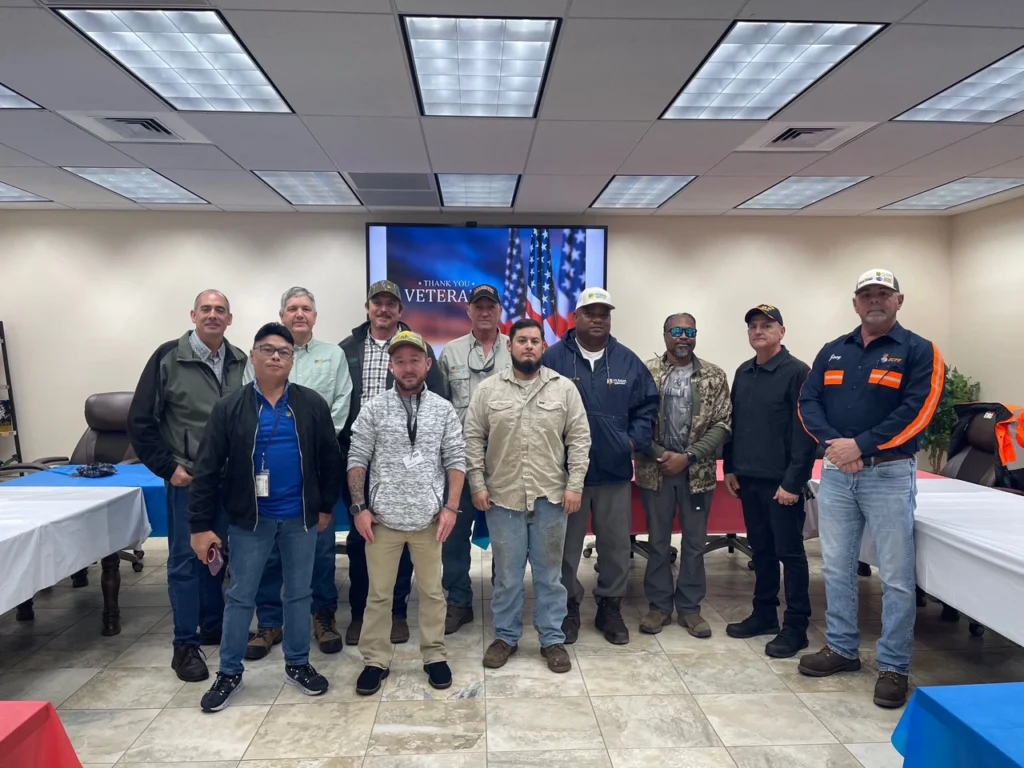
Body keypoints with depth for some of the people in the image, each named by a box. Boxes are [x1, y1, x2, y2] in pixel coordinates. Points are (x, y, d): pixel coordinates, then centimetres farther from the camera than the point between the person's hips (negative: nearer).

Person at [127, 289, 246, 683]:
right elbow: (140, 421, -5)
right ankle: (185, 644, 14)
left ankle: (214, 626, 31)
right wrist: (167, 467, -8)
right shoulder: (168, 358, -6)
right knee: (186, 558, 3)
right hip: (188, 478, -4)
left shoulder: (241, 362, 4)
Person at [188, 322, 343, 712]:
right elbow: (208, 469, -5)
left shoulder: (312, 404, -3)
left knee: (299, 593, 13)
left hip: (300, 518, 1)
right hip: (249, 519, -1)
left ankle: (297, 664, 31)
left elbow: (331, 459, 4)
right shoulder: (230, 408, -5)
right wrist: (201, 525, -8)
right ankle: (229, 673, 28)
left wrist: (326, 506, 6)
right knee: (240, 597, 11)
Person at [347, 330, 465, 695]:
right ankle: (375, 661, 24)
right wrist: (359, 507, -5)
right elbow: (357, 460, 0)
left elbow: (456, 460, 1)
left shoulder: (444, 410, 1)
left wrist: (451, 507, -6)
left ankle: (434, 655, 27)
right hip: (383, 518, 0)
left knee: (432, 590, 12)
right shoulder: (373, 409, -1)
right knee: (378, 593, 10)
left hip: (429, 518, 1)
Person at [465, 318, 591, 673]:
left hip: (550, 496, 0)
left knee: (549, 573, 11)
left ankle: (553, 639, 25)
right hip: (503, 497, 0)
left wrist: (575, 484, -7)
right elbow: (473, 440, 2)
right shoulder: (488, 390, 1)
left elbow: (579, 439, 0)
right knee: (507, 573, 12)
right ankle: (505, 636, 28)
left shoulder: (564, 388, 0)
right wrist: (478, 484, -3)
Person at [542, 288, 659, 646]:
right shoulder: (553, 358, -5)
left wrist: (635, 440, 1)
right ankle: (568, 607, 26)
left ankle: (610, 608, 28)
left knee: (617, 545, 11)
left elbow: (648, 405, 11)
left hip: (614, 471, 3)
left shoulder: (628, 361, 5)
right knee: (566, 545, 9)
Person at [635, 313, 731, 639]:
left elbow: (722, 425, -3)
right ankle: (658, 605, 24)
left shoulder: (714, 376, 2)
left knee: (694, 542, 11)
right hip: (655, 469, -1)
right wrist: (658, 455, -14)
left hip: (698, 472, 1)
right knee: (658, 541, 10)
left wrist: (688, 457, -13)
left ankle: (690, 607, 25)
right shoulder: (646, 372, -1)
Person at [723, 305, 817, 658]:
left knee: (790, 552, 2)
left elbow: (805, 431, -14)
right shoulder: (743, 373, 12)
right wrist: (731, 468, 11)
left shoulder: (797, 372, -9)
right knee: (761, 549, 15)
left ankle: (796, 626, 11)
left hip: (781, 481, -6)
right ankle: (764, 614, 27)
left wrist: (793, 480, -17)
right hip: (748, 479, 6)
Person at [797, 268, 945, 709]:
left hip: (889, 475, -4)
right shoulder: (832, 352, 12)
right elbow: (808, 402, 4)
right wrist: (833, 443, -13)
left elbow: (918, 411, -14)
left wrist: (861, 445, -19)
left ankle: (894, 667, 15)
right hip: (835, 473, 5)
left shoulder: (919, 351, -2)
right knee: (836, 567, 13)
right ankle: (842, 648, 28)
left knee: (896, 576, 2)